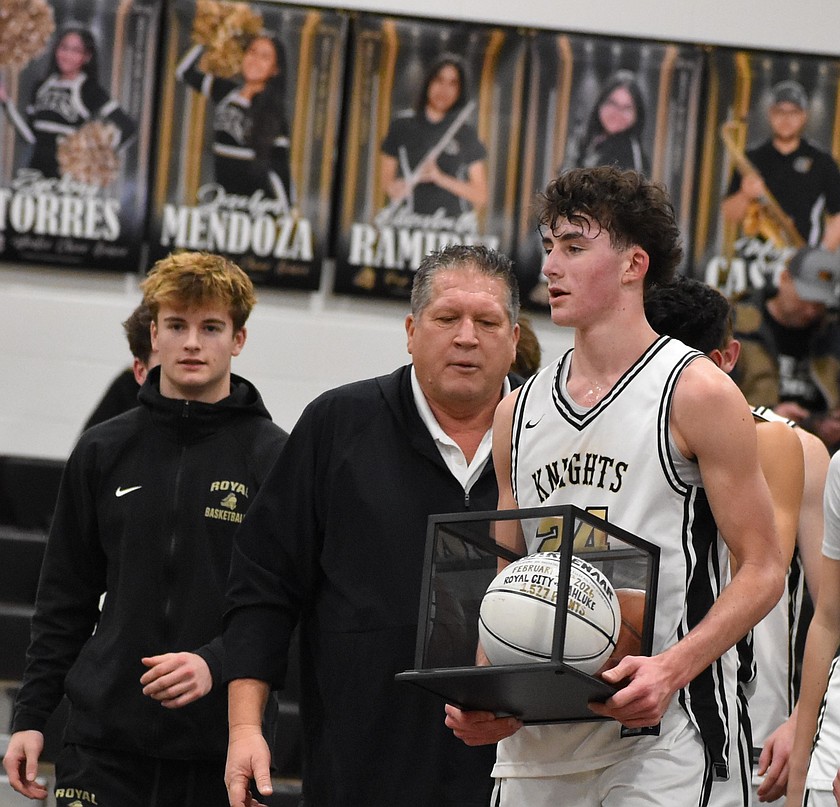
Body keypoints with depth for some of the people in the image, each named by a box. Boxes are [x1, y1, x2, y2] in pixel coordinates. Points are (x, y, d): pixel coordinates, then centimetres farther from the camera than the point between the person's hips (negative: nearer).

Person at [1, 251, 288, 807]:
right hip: (104, 744, 2)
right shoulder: (104, 452, 10)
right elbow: (65, 601, 14)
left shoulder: (273, 458, 0)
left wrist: (215, 664, -21)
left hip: (220, 750, -2)